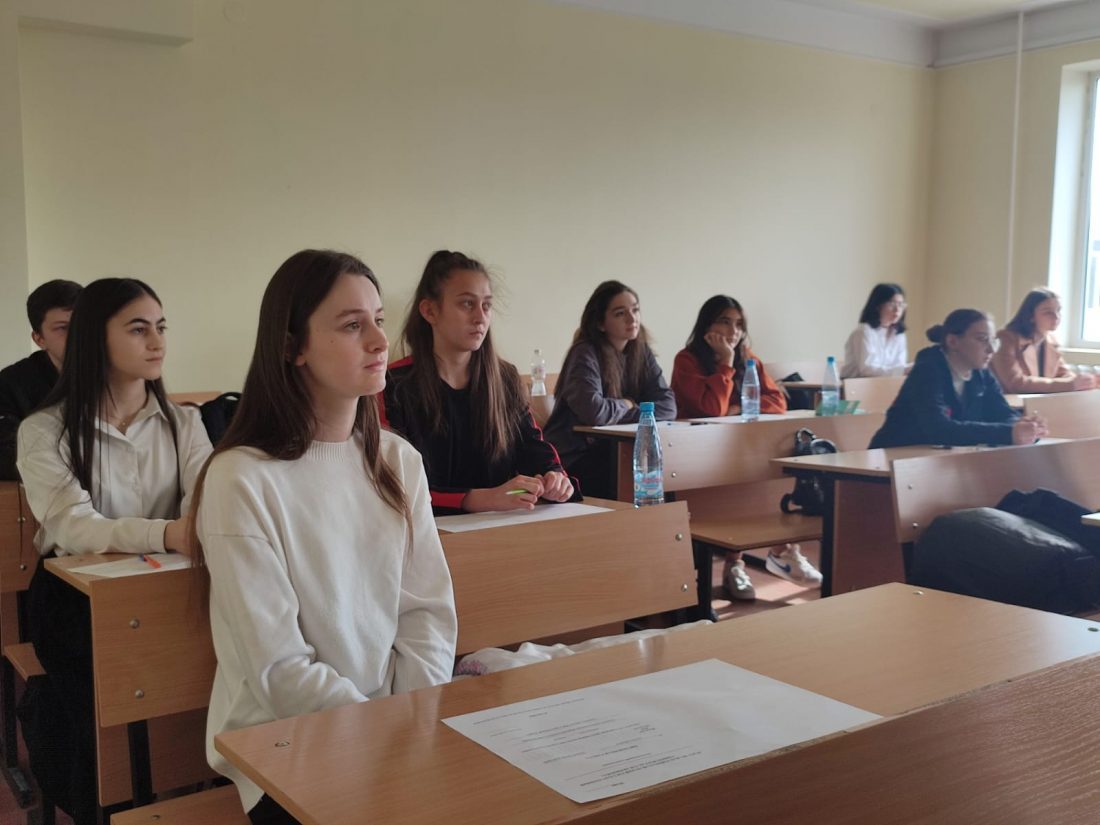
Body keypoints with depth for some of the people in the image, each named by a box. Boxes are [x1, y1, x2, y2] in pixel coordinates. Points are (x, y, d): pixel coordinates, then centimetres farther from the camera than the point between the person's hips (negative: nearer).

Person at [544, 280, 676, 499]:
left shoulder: (641, 352, 6)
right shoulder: (585, 354, -14)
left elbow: (667, 407, -3)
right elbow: (594, 412, -29)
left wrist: (616, 414, -16)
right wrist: (626, 406, -8)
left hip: (610, 452, 6)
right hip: (572, 460, -6)